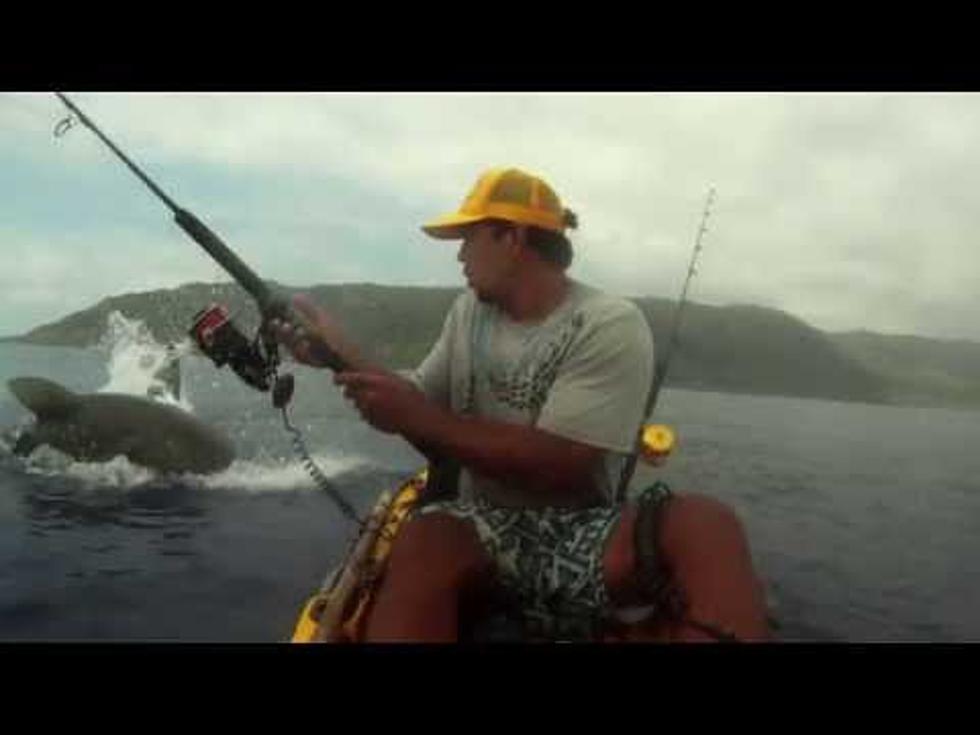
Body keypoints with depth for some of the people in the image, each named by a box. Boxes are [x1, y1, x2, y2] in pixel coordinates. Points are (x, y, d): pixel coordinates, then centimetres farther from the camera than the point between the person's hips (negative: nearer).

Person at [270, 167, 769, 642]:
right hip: (481, 529, 3)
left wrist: (417, 418, -19)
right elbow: (438, 438, 13)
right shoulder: (467, 311, 12)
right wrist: (344, 356, 2)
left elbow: (558, 467, -19)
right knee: (422, 543, -34)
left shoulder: (612, 326, -8)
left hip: (582, 537, -2)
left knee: (703, 523, -32)